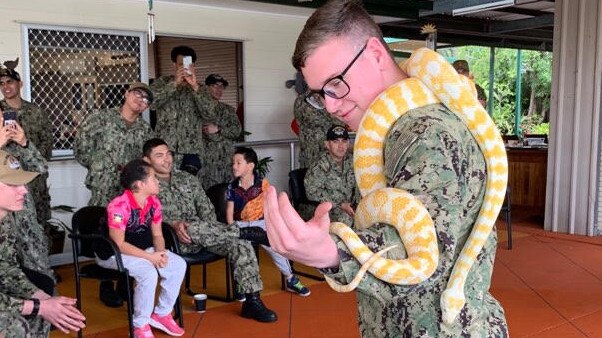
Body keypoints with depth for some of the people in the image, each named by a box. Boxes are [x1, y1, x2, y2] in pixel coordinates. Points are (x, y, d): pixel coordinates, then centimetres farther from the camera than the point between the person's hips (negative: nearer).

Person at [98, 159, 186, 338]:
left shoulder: (154, 202, -3)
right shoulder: (119, 206, -26)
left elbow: (157, 235, 4)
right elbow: (118, 244, -26)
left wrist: (160, 253, -18)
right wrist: (150, 257, -27)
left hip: (141, 249, 8)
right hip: (113, 254, -8)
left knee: (179, 264, -9)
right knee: (149, 273, -32)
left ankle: (161, 314, 5)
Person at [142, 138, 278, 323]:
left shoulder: (188, 179, 18)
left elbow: (206, 207, 12)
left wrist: (210, 231, -7)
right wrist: (174, 224, -28)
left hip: (203, 235, 5)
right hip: (173, 240, -4)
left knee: (241, 243, -21)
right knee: (195, 228, -39)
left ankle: (252, 301, -22)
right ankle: (249, 232, -23)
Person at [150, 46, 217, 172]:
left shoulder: (200, 89, 11)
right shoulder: (161, 83, 9)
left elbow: (210, 115, -6)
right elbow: (151, 103, -10)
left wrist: (195, 86, -13)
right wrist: (174, 83, -15)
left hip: (191, 150, 1)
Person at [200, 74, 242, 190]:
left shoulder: (228, 110, 17)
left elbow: (237, 131, 5)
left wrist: (217, 129, -7)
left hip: (225, 158, 3)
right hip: (205, 158, -3)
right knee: (207, 189, -11)